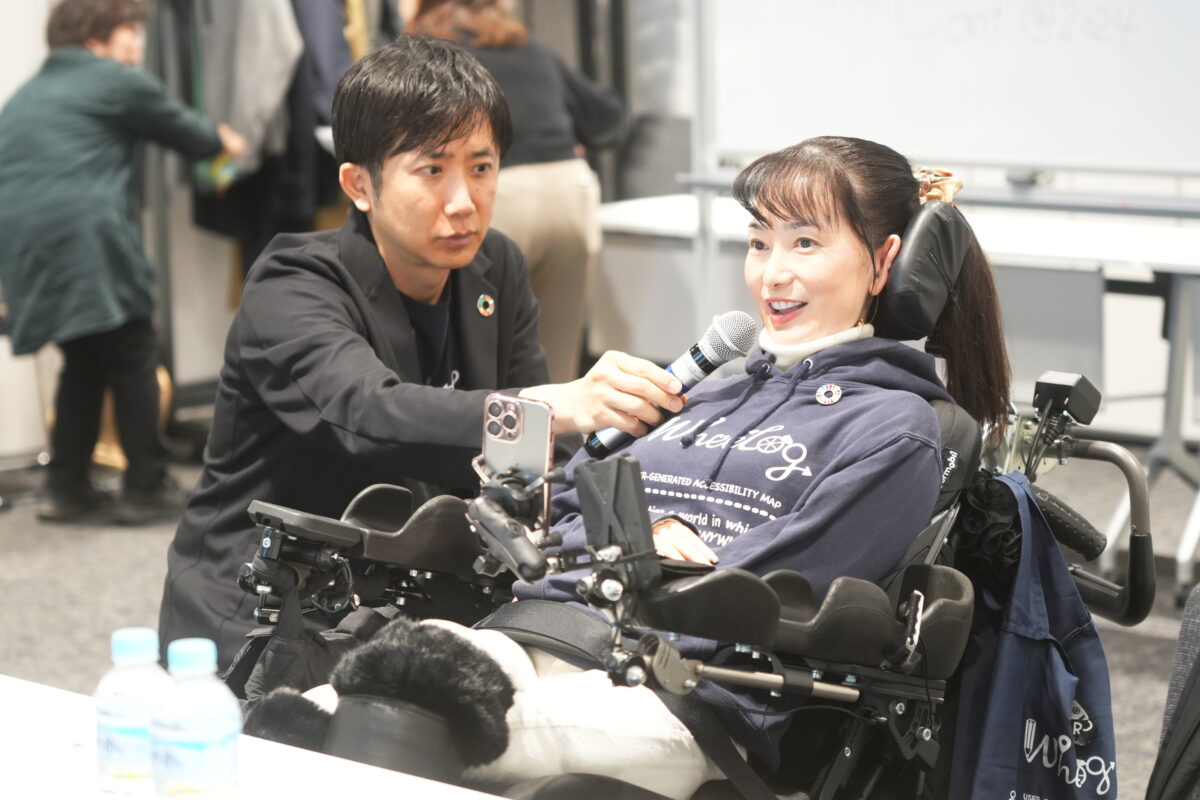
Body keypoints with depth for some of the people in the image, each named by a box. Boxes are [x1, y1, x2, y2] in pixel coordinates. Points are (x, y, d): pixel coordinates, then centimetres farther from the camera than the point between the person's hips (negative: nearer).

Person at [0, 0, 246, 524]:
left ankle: (66, 487, 18)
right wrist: (221, 141, 36)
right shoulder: (118, 82, 5)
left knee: (83, 363, 18)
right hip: (89, 240, -7)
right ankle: (145, 488, 4)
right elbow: (180, 129, 15)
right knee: (132, 363, 3)